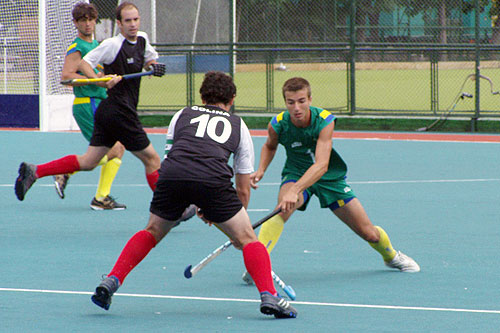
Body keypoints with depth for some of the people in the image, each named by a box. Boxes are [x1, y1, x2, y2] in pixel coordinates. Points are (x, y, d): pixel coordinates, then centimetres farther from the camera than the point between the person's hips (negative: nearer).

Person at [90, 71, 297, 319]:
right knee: (248, 239, 10)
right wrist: (237, 225, 43)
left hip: (170, 177, 2)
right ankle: (268, 296, -7)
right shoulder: (238, 125, 29)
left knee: (151, 233, 26)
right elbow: (243, 190, 30)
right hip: (213, 180, -2)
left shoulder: (182, 115, 31)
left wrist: (194, 207, 43)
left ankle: (111, 282, 17)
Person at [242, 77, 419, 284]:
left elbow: (322, 165, -39)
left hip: (330, 177, 0)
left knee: (369, 233, 4)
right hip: (295, 174, 0)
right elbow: (270, 146, 8)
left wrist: (295, 190, -52)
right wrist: (261, 170, -12)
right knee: (282, 210, -37)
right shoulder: (278, 125, -20)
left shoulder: (325, 121, -28)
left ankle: (391, 256, 37)